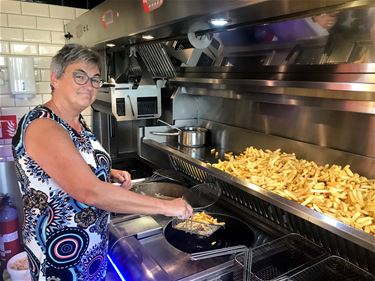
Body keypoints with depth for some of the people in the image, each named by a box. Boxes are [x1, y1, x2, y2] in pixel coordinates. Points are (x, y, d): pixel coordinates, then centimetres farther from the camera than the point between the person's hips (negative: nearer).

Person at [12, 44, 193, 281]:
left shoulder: (77, 121, 1)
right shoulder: (43, 127, -26)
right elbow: (90, 192, -36)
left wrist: (109, 173, -3)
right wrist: (166, 206, -31)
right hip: (61, 249, -8)